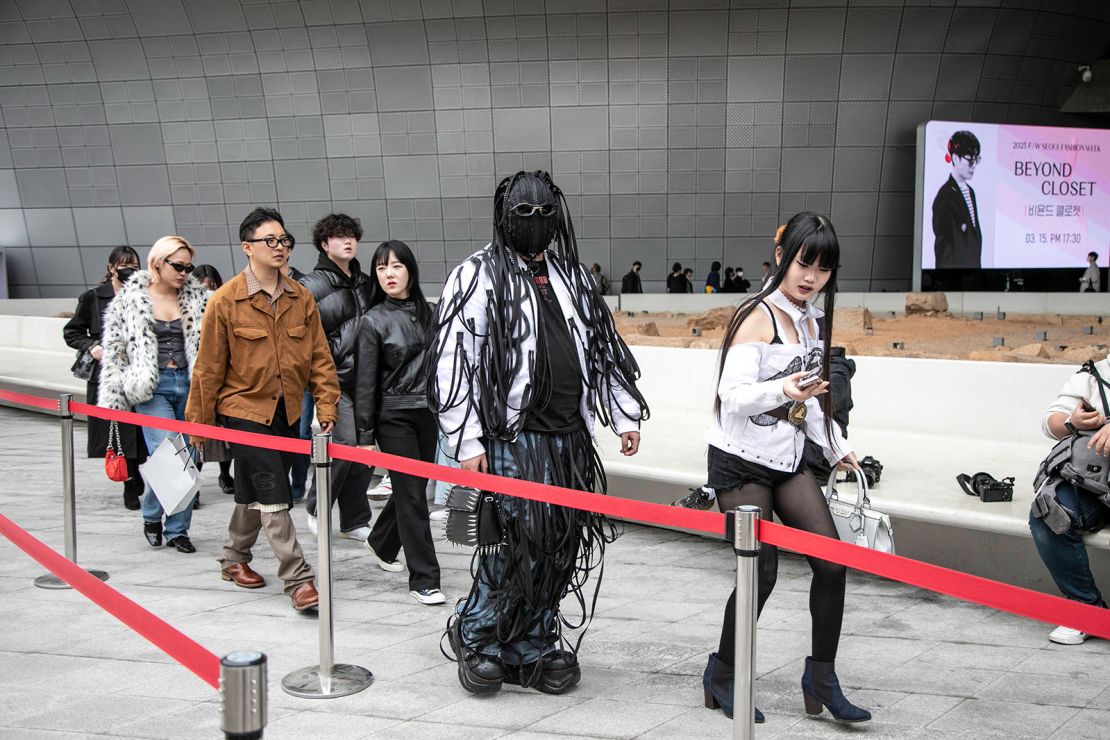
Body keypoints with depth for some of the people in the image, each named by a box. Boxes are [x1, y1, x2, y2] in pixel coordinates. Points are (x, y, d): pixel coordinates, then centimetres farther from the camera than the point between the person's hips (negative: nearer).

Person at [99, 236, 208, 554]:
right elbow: (114, 349, 4)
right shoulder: (130, 299, 0)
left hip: (189, 384, 3)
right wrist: (114, 397, 2)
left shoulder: (197, 297, 6)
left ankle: (177, 530, 19)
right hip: (152, 387, -3)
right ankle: (151, 516, 13)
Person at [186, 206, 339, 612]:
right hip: (244, 410, -5)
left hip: (286, 412, 5)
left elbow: (320, 358, 5)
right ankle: (298, 579, -3)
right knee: (274, 497, -9)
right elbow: (209, 367, -5)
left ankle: (234, 559, 39)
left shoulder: (301, 298, 2)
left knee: (254, 493, 19)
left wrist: (326, 408, -2)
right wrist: (200, 422, 0)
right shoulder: (226, 301, -10)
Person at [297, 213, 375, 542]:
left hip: (363, 377, 6)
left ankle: (355, 521, 16)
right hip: (333, 378, -6)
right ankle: (316, 509, 7)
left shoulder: (365, 283, 16)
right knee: (345, 440, -16)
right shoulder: (312, 285, -4)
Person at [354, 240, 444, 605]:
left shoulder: (425, 312, 7)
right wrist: (365, 436, -9)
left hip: (426, 414, 5)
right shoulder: (373, 321, -6)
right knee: (412, 494, -5)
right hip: (394, 417, -5)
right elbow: (365, 383, -7)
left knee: (414, 487, 16)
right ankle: (423, 579, 2)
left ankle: (381, 543, 42)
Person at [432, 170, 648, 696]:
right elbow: (454, 364, -8)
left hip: (569, 438, 6)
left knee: (558, 550, 7)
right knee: (518, 546, -8)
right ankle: (475, 634, 15)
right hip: (510, 439, -6)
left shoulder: (571, 276, 19)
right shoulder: (477, 276, -2)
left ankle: (531, 649, 21)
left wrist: (625, 416, 16)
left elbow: (603, 348, 23)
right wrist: (468, 444, -13)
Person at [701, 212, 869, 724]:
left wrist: (836, 448, 20)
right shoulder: (758, 316, -13)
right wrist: (781, 391, -38)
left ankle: (821, 678, 9)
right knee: (761, 572, -5)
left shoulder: (812, 319, 12)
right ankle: (722, 675, 17)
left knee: (831, 560, -5)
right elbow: (733, 394, -22)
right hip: (741, 460, -7)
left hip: (788, 460, 7)